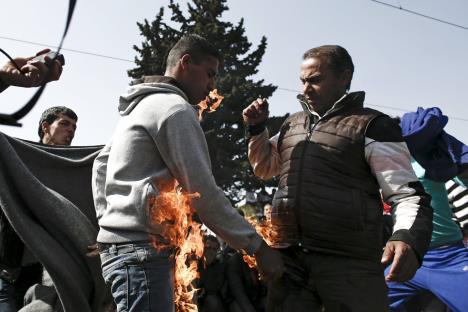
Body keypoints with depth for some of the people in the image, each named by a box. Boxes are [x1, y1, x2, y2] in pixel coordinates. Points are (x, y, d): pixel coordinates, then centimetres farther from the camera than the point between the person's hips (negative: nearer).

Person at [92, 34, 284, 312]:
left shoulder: (142, 105, 20)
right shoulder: (175, 108, -10)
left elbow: (101, 165, 25)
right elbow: (203, 194, -16)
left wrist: (107, 218, 22)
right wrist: (258, 246, -11)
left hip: (120, 244, 10)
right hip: (143, 248, -10)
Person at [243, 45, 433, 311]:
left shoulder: (373, 126, -1)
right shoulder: (293, 124, 17)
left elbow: (409, 195, -8)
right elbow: (265, 167, 32)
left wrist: (408, 239, -28)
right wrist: (257, 128, 14)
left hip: (349, 263, -5)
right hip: (289, 258, 5)